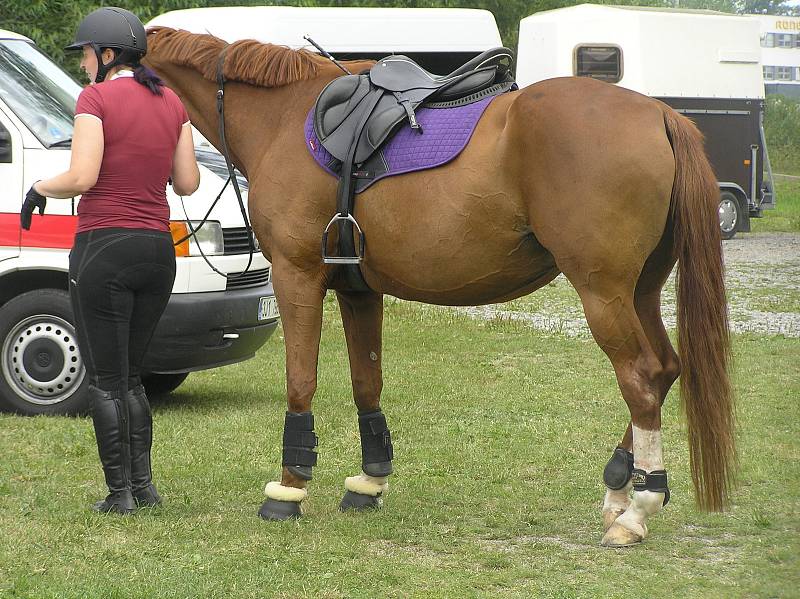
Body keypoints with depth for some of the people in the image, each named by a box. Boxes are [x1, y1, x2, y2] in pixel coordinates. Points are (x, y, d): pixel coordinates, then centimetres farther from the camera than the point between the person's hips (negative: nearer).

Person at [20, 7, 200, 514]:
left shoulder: (97, 98, -10)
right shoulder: (171, 102, 7)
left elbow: (82, 178, -19)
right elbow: (188, 183, 7)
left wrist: (40, 189, 0)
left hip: (104, 248, -6)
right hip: (158, 249, 6)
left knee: (106, 380, 4)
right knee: (130, 375, 18)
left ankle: (120, 493, 4)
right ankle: (143, 485, 16)